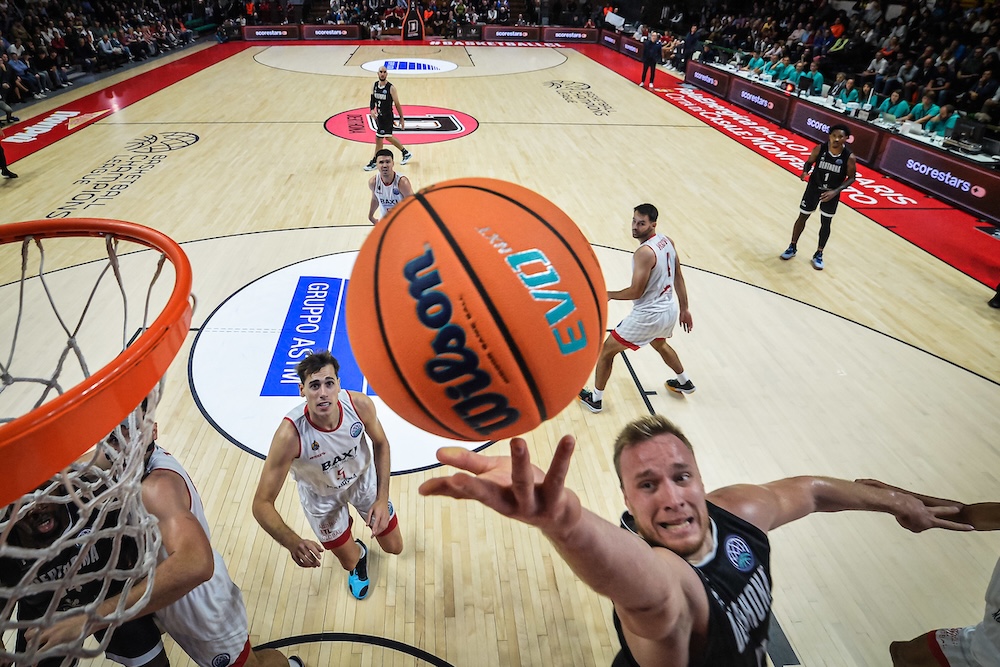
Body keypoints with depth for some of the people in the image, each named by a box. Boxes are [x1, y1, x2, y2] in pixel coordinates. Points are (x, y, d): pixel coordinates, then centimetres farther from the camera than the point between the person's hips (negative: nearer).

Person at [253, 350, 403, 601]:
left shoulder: (360, 405, -33)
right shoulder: (290, 435, -40)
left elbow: (381, 444, -10)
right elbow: (261, 503, -34)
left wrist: (383, 499, -16)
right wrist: (294, 543, -50)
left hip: (364, 477, 2)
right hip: (321, 495, -1)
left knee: (394, 547, 14)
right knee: (350, 561, 13)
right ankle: (359, 554, 51)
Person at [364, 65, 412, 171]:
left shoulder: (391, 88, -16)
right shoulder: (374, 86, 1)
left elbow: (397, 104, -11)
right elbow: (372, 100, 7)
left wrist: (402, 119, -8)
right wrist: (371, 110, -13)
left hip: (387, 117, -7)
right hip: (379, 116, 7)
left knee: (378, 139, -4)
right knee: (388, 137, 20)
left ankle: (374, 163, 10)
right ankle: (406, 153, 36)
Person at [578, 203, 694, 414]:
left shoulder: (644, 252, -25)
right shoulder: (667, 241, 1)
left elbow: (635, 292, -23)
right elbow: (678, 277, 8)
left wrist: (608, 294, -7)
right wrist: (684, 309, 16)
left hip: (648, 316, -9)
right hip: (670, 310, 9)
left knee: (606, 350, 8)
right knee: (659, 344, 39)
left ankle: (595, 399, 20)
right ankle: (684, 383, 56)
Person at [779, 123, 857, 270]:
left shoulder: (849, 157, -20)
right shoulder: (820, 148, -18)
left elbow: (851, 178, -10)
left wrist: (835, 191, -23)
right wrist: (805, 171, -24)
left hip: (832, 193, -1)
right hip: (814, 188, 1)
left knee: (826, 223, 9)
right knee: (802, 217, 10)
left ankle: (818, 254, 24)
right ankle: (792, 247, 28)